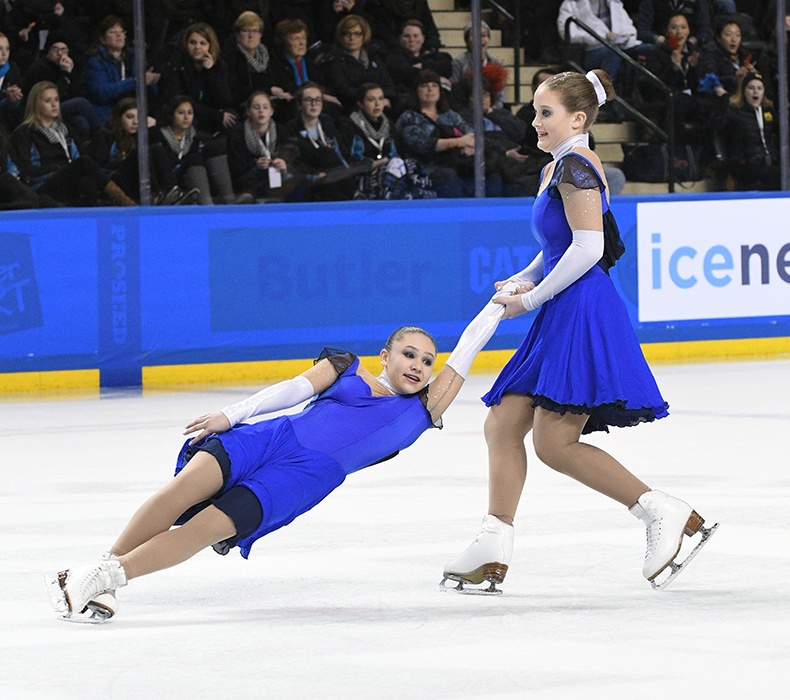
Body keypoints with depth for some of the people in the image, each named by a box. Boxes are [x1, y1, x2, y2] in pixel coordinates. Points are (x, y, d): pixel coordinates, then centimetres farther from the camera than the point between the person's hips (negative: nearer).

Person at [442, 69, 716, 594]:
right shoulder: (557, 168, 18)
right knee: (503, 424, 6)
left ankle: (665, 513, -9)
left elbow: (588, 246, -20)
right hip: (564, 317, 10)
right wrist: (526, 280, 11)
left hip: (583, 313, -10)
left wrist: (531, 299, -13)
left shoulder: (575, 165, -12)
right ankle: (494, 549, 8)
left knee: (555, 442, -13)